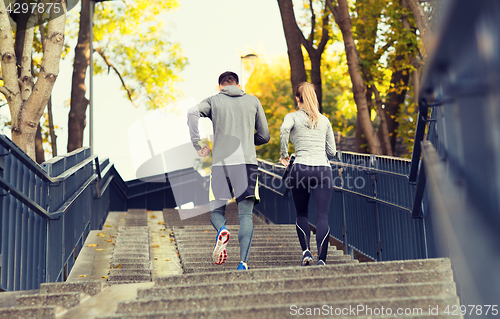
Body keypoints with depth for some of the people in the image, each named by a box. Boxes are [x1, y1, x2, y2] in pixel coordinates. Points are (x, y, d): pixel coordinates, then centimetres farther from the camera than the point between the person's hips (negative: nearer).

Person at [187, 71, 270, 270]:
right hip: (247, 163, 1)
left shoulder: (213, 101, 12)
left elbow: (192, 112, -10)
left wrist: (197, 146, -6)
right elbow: (264, 136, 18)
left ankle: (222, 231, -21)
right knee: (246, 215, 1)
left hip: (220, 164, 0)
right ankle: (243, 262, -12)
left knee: (216, 211, 12)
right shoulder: (253, 101, 16)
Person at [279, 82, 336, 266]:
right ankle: (321, 259, -19)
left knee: (301, 214, 17)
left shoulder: (293, 117, 9)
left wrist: (284, 154, -6)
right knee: (322, 216, -4)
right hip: (323, 169, 1)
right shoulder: (325, 120, 18)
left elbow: (284, 129, -16)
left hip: (301, 168, -1)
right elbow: (332, 151, 17)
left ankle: (306, 251, 3)